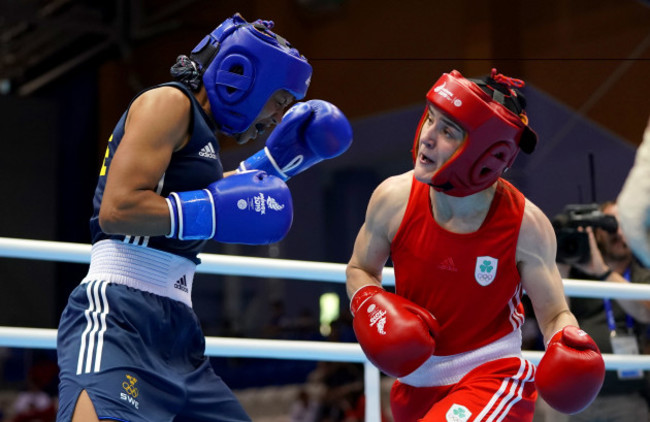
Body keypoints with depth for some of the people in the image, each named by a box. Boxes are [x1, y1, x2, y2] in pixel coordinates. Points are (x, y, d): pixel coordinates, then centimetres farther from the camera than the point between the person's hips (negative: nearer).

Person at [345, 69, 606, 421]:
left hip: (491, 375, -4)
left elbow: (554, 313, -9)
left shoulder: (526, 226, -19)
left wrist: (569, 343, -30)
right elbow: (360, 270, 5)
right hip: (417, 376, 4)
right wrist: (369, 305, -16)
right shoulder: (394, 198, -14)